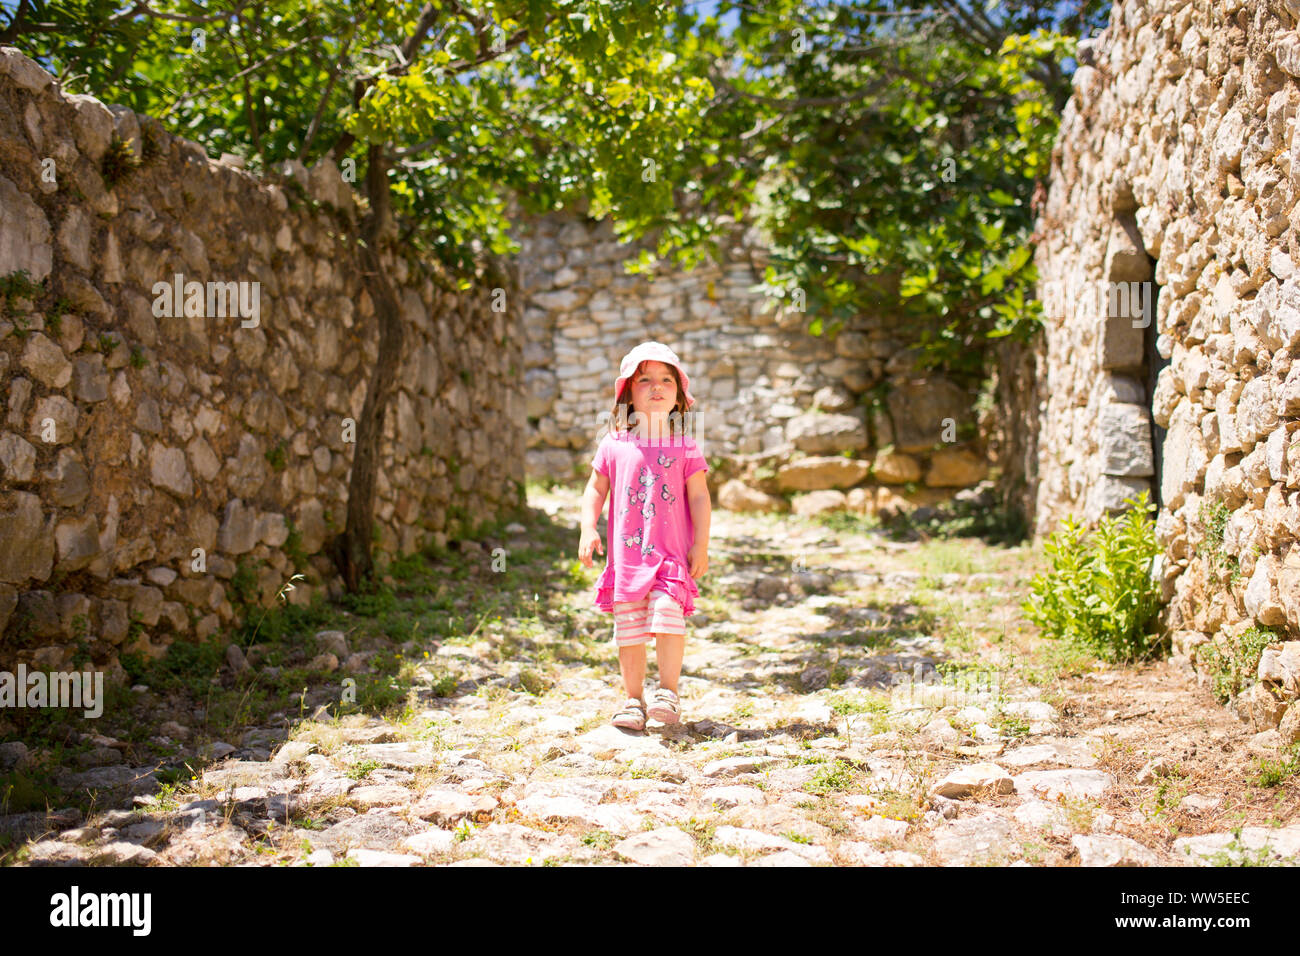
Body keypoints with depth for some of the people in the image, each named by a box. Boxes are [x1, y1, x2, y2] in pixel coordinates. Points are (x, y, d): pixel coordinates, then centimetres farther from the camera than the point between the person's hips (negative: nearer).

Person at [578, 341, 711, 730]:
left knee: (668, 616, -16)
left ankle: (668, 691, -1)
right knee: (629, 627, 5)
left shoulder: (685, 445, 2)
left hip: (671, 551, -2)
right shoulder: (613, 445, 5)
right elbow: (595, 490, 11)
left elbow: (699, 497, 2)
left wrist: (701, 545, -3)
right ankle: (633, 699, 17)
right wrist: (588, 529, -3)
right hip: (626, 552, 2)